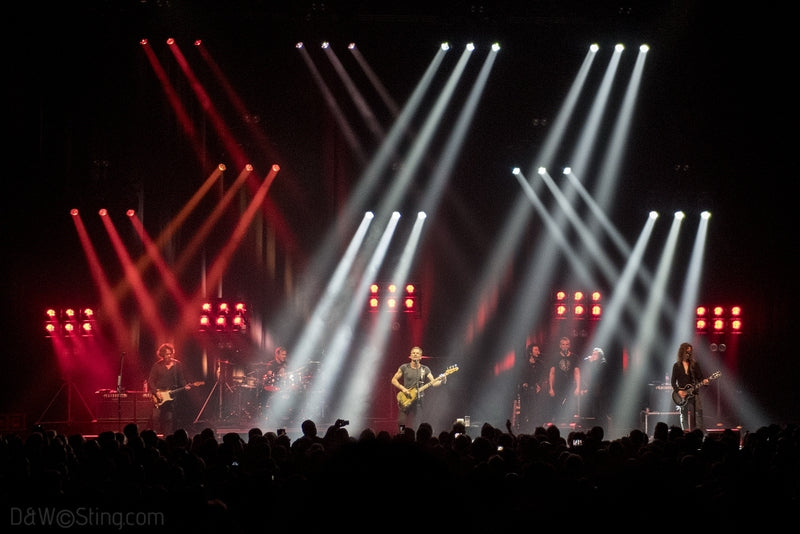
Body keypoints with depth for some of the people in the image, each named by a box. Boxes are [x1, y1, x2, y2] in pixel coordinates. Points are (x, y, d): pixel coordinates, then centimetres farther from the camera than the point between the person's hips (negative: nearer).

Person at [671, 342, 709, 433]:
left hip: (694, 394, 0)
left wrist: (704, 382, -16)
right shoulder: (676, 366, 7)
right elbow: (673, 381, 5)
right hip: (682, 396, 0)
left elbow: (700, 378, 7)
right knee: (684, 418, 0)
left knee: (698, 417, -10)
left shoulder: (694, 364, 9)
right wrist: (678, 391, -10)